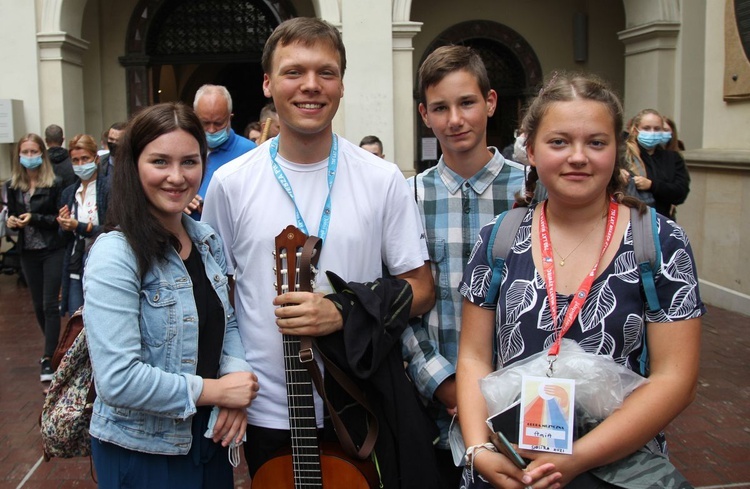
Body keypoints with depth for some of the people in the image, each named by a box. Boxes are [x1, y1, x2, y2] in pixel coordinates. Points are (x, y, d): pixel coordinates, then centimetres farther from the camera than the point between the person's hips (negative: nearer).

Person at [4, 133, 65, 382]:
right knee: (38, 305, 12)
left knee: (50, 304, -5)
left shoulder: (55, 183, -9)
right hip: (28, 252, 5)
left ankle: (48, 358, -2)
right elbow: (11, 217, 13)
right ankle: (54, 347, 30)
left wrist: (35, 219, -22)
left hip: (52, 251, -5)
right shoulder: (12, 186, 5)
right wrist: (11, 221, -9)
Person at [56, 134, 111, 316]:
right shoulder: (69, 193, 11)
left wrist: (79, 226, -17)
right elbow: (65, 237, 17)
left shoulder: (110, 188, -7)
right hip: (75, 266, 5)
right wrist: (65, 227, -5)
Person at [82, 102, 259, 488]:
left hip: (211, 437, 6)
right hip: (142, 452, -6)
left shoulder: (209, 241, 1)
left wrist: (237, 375, -8)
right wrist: (215, 390, -18)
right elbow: (118, 380, -26)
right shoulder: (115, 254, -21)